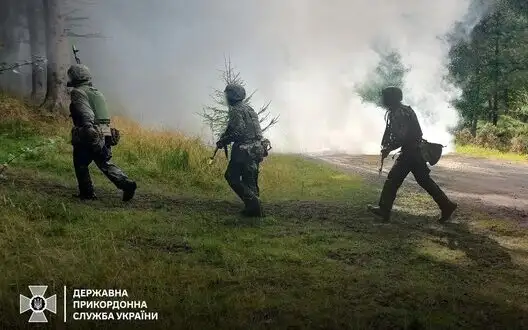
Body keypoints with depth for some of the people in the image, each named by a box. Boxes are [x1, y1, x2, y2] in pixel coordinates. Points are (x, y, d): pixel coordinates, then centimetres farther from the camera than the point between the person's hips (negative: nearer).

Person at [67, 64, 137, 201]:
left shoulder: (78, 92, -6)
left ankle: (87, 193, 16)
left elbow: (86, 114, -22)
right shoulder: (97, 92, 20)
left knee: (80, 165, 13)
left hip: (88, 138, -7)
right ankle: (126, 184, -8)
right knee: (106, 164, 10)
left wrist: (88, 129, -30)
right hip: (105, 135, 7)